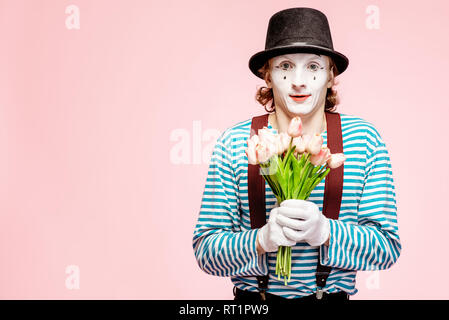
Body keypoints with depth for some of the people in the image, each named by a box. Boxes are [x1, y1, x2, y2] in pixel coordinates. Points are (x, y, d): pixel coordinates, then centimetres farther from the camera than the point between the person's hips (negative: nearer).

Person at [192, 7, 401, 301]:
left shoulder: (364, 138, -8)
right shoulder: (234, 142, -10)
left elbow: (387, 248, -9)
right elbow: (205, 251, -10)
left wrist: (324, 231, -26)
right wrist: (262, 240, -28)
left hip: (333, 294, 1)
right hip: (253, 297, 0)